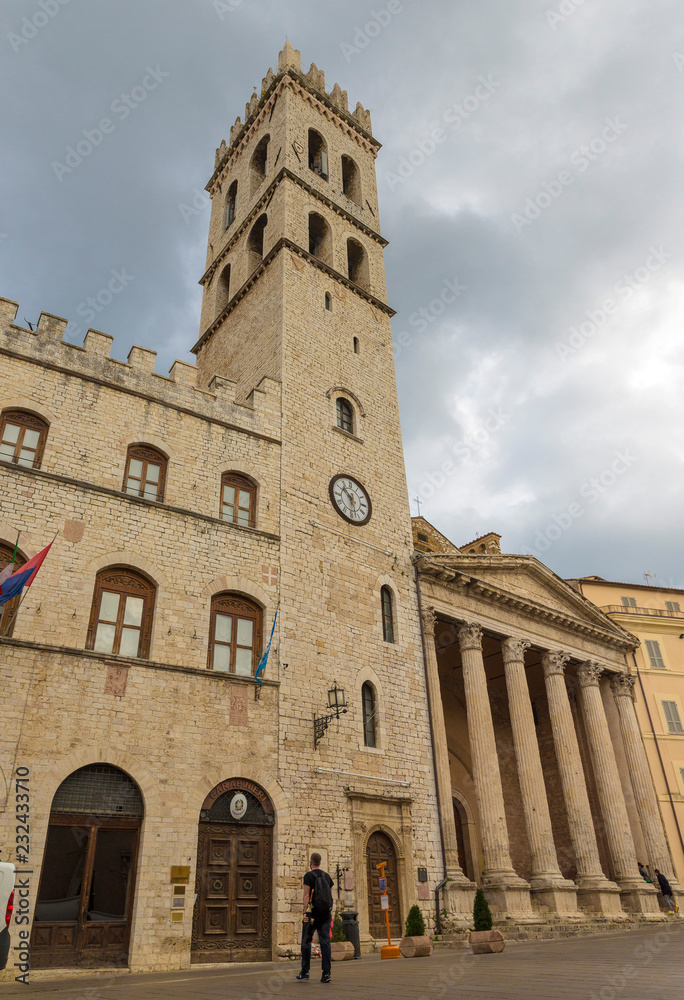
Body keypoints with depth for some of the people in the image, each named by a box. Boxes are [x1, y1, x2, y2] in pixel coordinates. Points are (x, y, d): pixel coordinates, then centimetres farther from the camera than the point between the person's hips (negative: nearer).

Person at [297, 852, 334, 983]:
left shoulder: (309, 875, -6)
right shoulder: (326, 876, 11)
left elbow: (306, 895, -12)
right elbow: (331, 895, 14)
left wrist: (304, 913, -12)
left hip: (313, 912, -4)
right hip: (326, 913, 5)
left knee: (306, 941, 9)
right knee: (325, 942, 2)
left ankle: (305, 971, 13)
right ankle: (326, 973, -4)